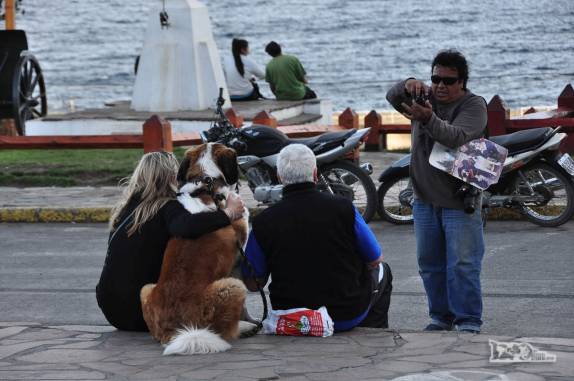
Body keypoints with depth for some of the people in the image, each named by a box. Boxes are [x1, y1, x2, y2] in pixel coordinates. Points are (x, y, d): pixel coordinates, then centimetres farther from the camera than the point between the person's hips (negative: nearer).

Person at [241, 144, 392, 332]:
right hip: (349, 316, -2)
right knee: (381, 271, 30)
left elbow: (252, 283, -4)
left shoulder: (263, 222, -14)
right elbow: (375, 260, -3)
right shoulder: (343, 208, -17)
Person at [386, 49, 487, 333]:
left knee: (462, 265, -7)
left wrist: (429, 119, -40)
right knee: (430, 264, 11)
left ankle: (468, 320, -1)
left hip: (459, 201, -6)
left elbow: (456, 138, -24)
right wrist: (407, 85, -26)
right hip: (425, 198, 6)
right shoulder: (425, 97, 10)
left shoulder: (474, 105, -8)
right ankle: (441, 317, 21)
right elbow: (392, 97, -4)